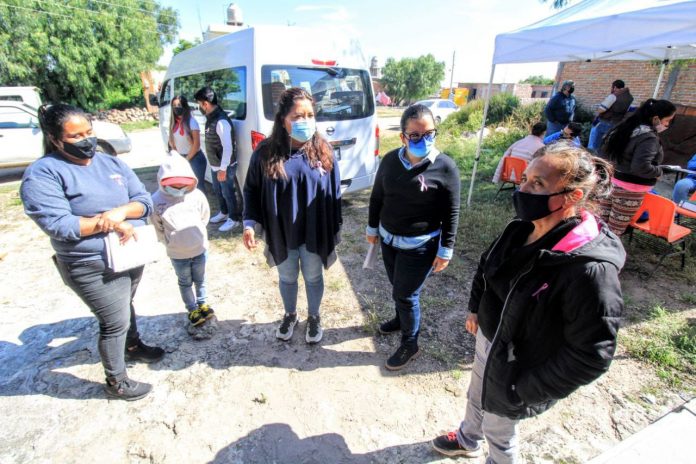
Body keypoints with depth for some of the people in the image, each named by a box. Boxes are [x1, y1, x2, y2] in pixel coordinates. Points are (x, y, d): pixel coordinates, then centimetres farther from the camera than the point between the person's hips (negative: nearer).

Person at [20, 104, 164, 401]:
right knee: (115, 322, 4)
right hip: (93, 267, -6)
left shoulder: (111, 162, 4)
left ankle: (133, 346, 53)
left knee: (125, 307, 27)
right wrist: (108, 223, -24)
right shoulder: (43, 174, -14)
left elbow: (144, 200, -2)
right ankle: (115, 382, 26)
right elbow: (57, 224, -24)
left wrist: (121, 212, -21)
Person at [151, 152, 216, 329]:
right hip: (177, 254, -1)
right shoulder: (157, 200, -18)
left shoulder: (196, 195, -15)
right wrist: (171, 241, 3)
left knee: (200, 279, 22)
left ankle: (202, 303, 45)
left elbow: (205, 216, 3)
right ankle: (192, 309, 38)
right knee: (185, 282, 19)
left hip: (200, 248, 1)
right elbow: (158, 228, -3)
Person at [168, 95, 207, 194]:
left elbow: (196, 144, -15)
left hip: (195, 158, -7)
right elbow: (172, 141, 15)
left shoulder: (191, 122, -13)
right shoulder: (174, 122, 6)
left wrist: (187, 159, -10)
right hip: (181, 158, 7)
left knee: (198, 185, -3)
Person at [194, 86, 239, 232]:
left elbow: (228, 147, -26)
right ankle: (224, 213, 40)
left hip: (225, 166, -9)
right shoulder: (210, 118, 7)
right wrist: (217, 166, 15)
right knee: (217, 191, 22)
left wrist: (223, 169, -23)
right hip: (214, 165, 9)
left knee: (227, 193, 4)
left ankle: (232, 219, 19)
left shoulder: (221, 121, -24)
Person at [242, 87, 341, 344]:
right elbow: (251, 190, -1)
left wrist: (335, 229, 0)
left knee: (313, 278, 19)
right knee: (287, 278, 21)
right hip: (281, 234, 1)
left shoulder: (323, 150, -9)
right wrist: (249, 223, -10)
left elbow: (335, 193, -2)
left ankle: (314, 317, 45)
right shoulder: (265, 152, -11)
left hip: (315, 234, 0)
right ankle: (290, 315, 49)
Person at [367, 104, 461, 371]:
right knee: (398, 287, 22)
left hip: (420, 245, -5)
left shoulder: (445, 167, -16)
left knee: (406, 294, 4)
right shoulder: (390, 160, -5)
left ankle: (410, 344, 28)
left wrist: (445, 250, -9)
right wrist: (373, 228, 13)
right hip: (388, 239, 5)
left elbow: (451, 213, -10)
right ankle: (401, 319, 51)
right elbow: (376, 197, 8)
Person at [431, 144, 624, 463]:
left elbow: (590, 355, -26)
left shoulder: (591, 270, -34)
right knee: (476, 397, 33)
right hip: (488, 338, 7)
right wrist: (475, 307, 7)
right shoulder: (521, 230, -14)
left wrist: (527, 390, -18)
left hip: (516, 369, -7)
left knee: (497, 428, 22)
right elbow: (487, 266, 6)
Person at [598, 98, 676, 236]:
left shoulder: (626, 127, 8)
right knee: (615, 229, 2)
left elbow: (605, 151, 15)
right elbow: (641, 167, -27)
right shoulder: (649, 137, -18)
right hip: (629, 188, -8)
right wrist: (659, 171, -9)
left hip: (610, 180, 9)